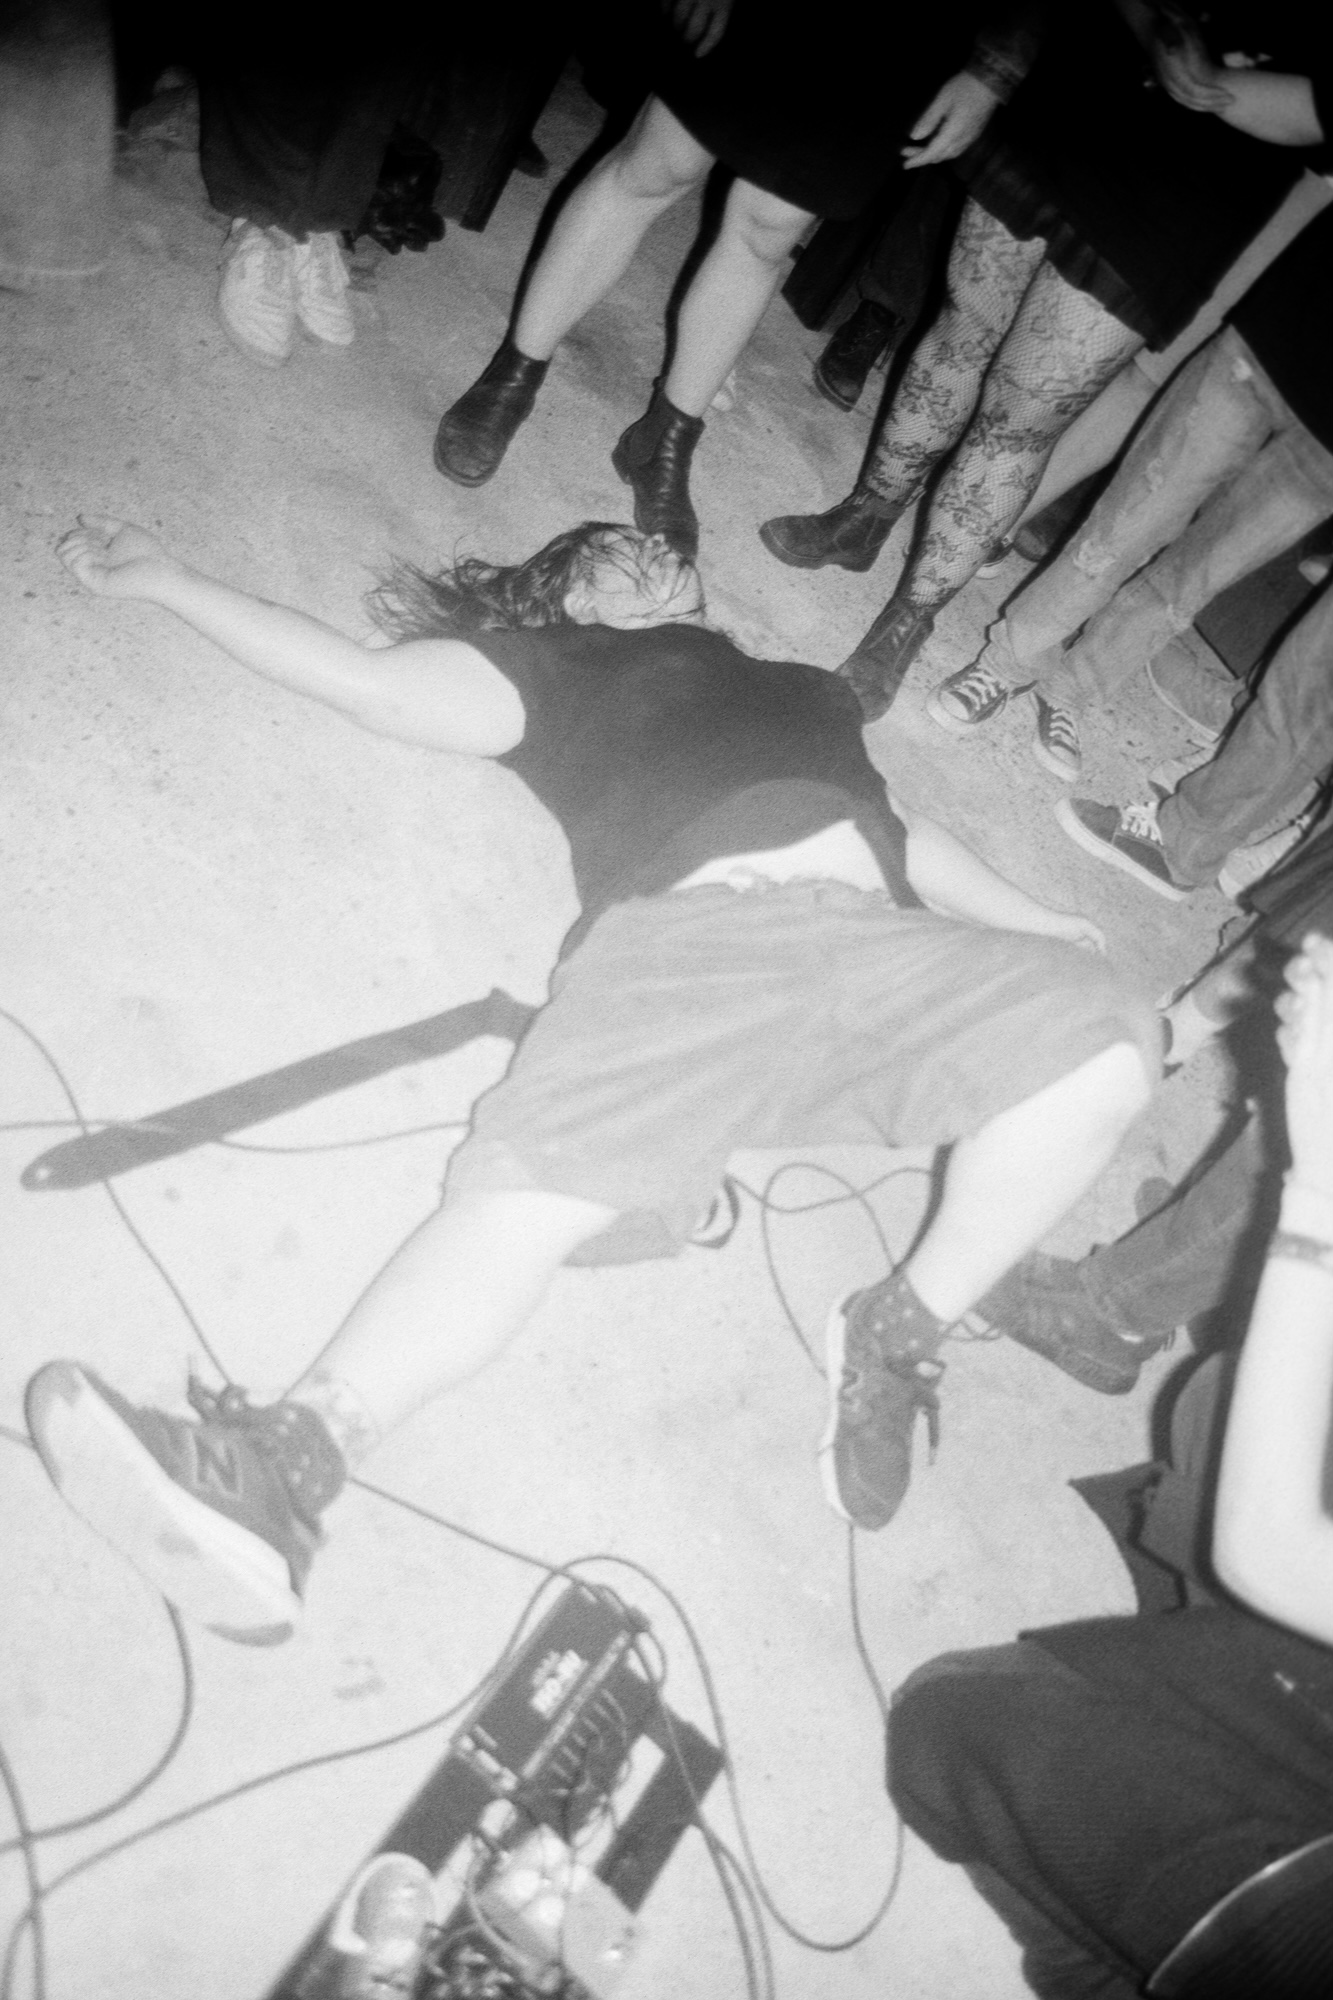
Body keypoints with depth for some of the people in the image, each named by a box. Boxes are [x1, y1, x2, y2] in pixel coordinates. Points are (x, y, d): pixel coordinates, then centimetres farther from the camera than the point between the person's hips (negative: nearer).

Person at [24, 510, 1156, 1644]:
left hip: (871, 935, 4)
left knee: (1106, 1051, -21)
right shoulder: (552, 669, 27)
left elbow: (897, 830, 37)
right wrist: (166, 581, 26)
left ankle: (901, 1336, -7)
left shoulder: (800, 689, 39)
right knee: (535, 1188, -29)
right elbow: (358, 676, 24)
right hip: (687, 934, -3)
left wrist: (1038, 927, 27)